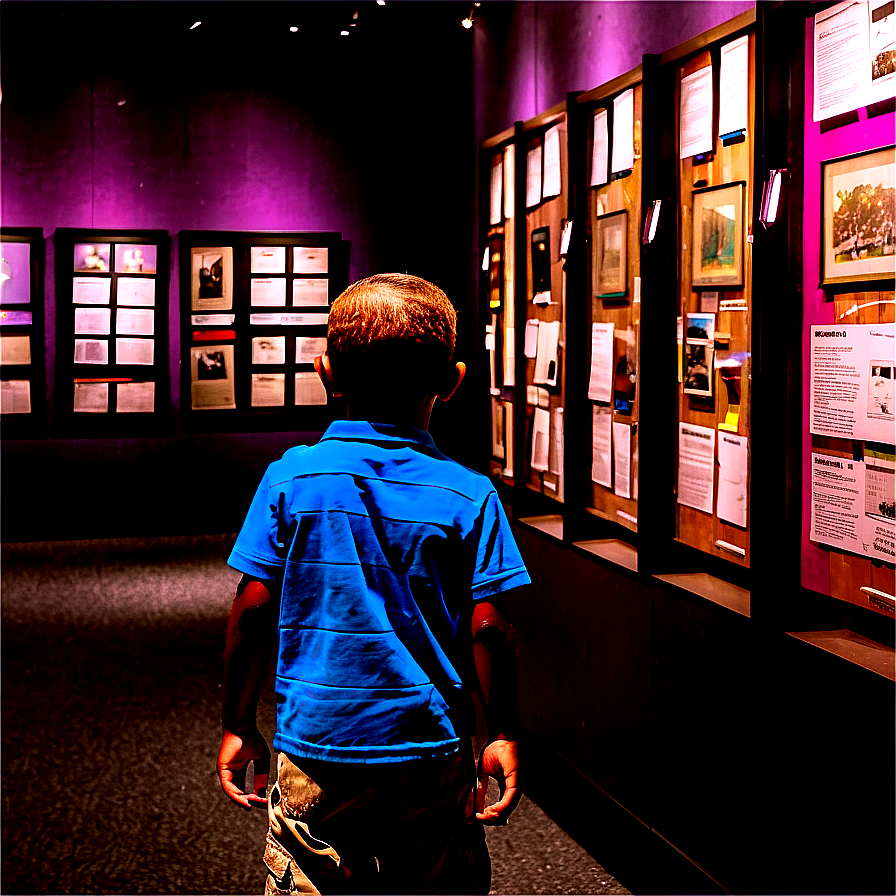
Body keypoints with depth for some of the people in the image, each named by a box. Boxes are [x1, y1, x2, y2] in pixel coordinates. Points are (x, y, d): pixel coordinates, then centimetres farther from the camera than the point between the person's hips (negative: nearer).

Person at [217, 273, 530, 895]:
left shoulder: (289, 478, -6)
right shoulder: (470, 496, -7)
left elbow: (253, 611, -4)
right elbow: (488, 629, -8)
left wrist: (238, 726, 6)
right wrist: (503, 736, 3)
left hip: (314, 751, 1)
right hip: (431, 752, 0)